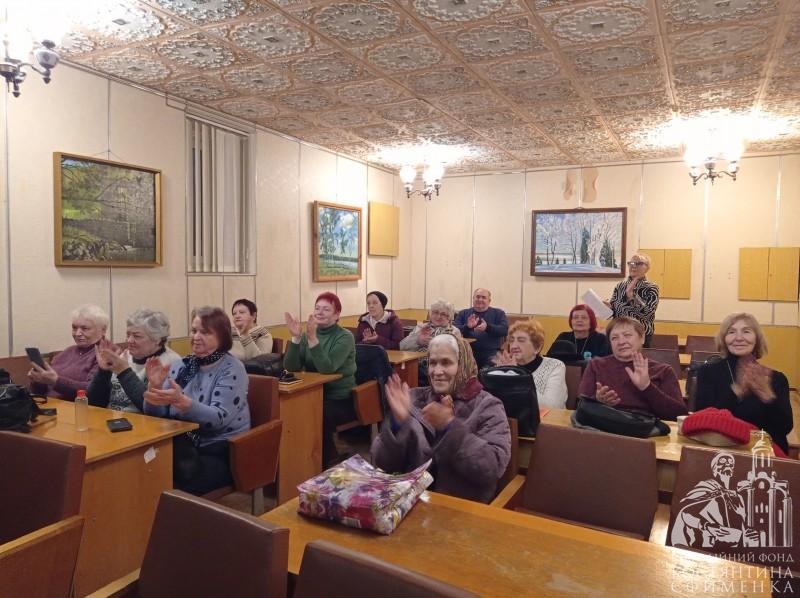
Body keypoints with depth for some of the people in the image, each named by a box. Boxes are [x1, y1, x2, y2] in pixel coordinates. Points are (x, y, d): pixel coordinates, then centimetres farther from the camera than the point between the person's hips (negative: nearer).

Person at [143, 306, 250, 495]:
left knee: (173, 489, -28)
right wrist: (154, 386, -13)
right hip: (183, 447, 5)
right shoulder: (181, 366, 8)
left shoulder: (232, 369, -8)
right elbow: (155, 415, 6)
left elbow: (218, 418, -21)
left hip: (221, 452, -4)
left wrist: (181, 401, -34)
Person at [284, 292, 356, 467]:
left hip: (341, 399, -4)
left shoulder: (345, 337, -10)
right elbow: (291, 367, -8)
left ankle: (328, 460, -3)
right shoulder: (308, 334, 4)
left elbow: (327, 368, -25)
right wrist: (296, 337, -20)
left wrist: (313, 339, -33)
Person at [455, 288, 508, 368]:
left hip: (491, 354, -1)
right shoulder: (463, 313, 15)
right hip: (468, 353, 1)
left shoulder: (498, 313, 12)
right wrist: (467, 327, -16)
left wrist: (488, 327, -19)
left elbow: (505, 330, -2)